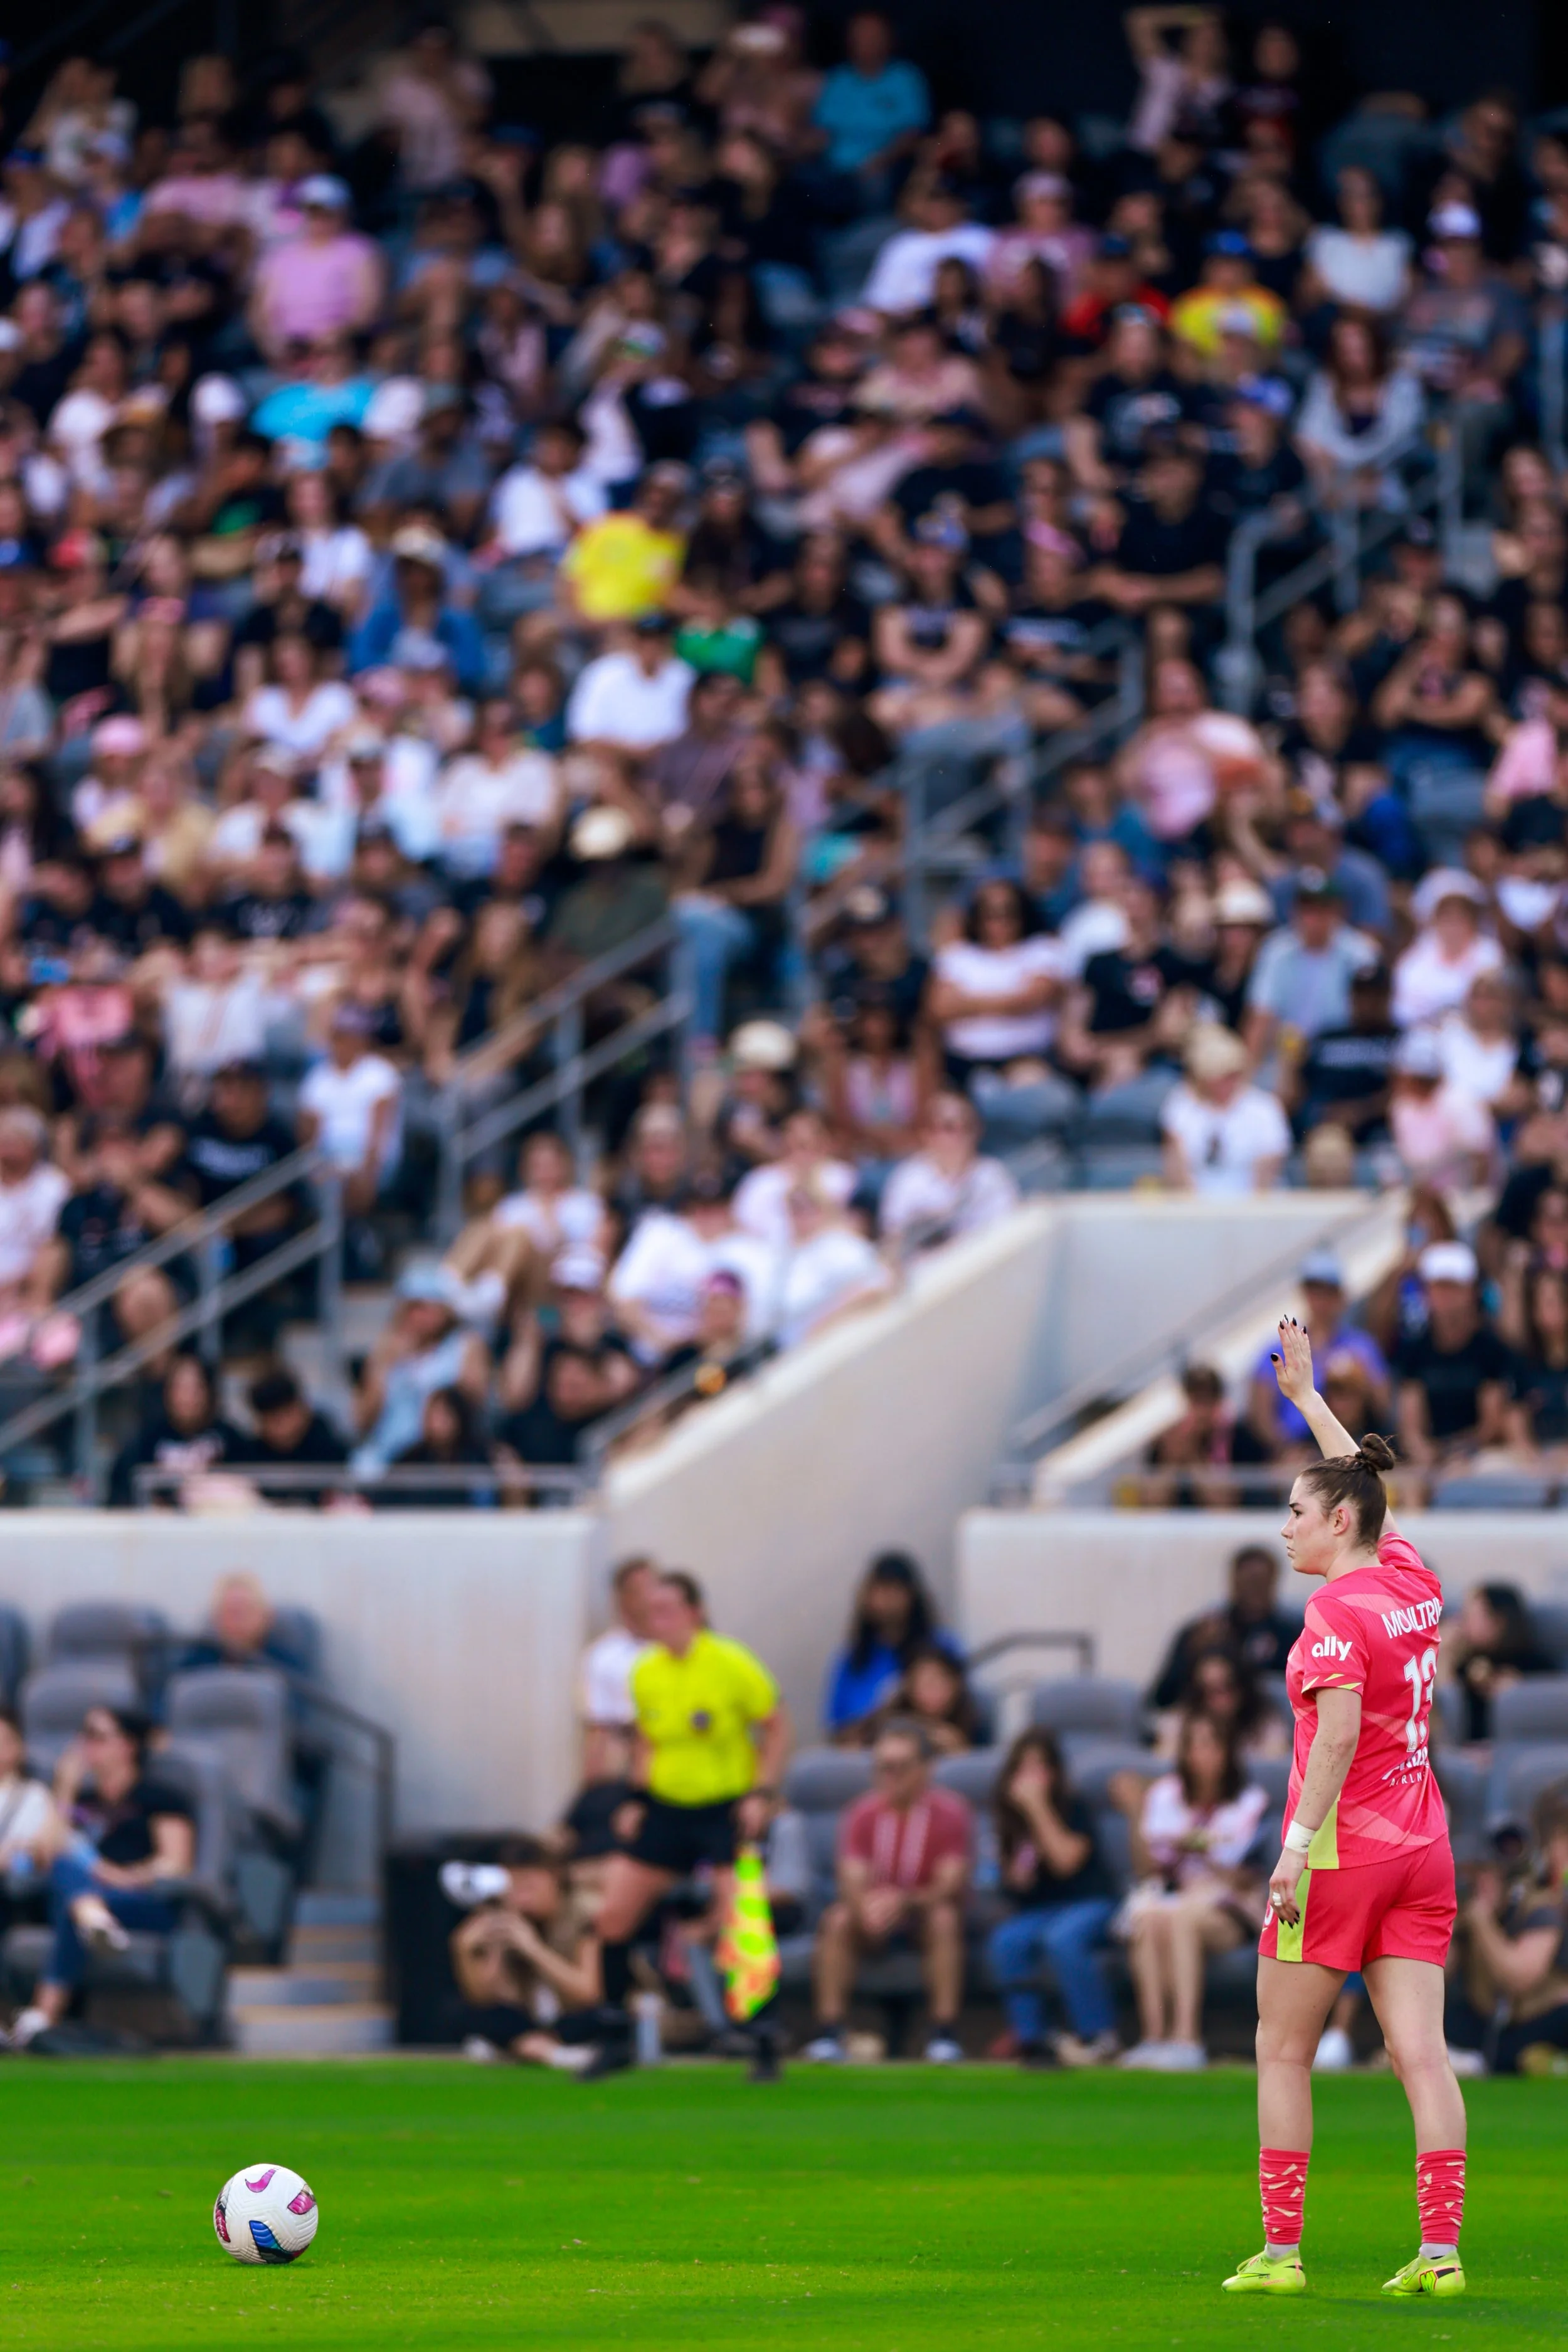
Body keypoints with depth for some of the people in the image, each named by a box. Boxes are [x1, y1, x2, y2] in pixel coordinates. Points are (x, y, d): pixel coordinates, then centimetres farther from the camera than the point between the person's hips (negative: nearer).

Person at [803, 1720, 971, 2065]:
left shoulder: (950, 1813, -12)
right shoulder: (863, 1814, -6)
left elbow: (951, 1884, -21)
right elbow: (852, 1880, -16)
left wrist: (904, 1901, -40)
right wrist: (864, 1906, -41)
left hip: (926, 1908, -2)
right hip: (875, 1909, 2)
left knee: (944, 1919, -36)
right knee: (837, 1920, -30)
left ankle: (945, 2034, -33)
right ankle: (828, 2033, -30)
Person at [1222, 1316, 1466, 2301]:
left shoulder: (1337, 1611, -13)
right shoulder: (1414, 1582, 9)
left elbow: (1338, 1736, -23)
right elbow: (1365, 1484, 26)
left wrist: (1299, 1846, -24)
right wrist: (1306, 1394, 35)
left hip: (1341, 1850, -7)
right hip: (1421, 1846, 7)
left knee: (1284, 2051, 5)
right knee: (1421, 2052, -1)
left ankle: (1281, 2249, 5)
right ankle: (1441, 2250, -9)